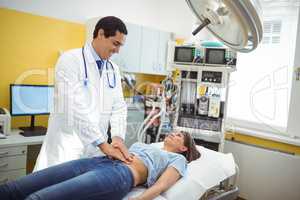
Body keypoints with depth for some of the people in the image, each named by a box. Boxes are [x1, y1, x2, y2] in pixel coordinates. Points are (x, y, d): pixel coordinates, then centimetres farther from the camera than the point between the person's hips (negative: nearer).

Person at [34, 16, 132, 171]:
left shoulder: (113, 69, 9)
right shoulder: (70, 60, -10)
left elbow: (118, 106, 3)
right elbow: (75, 106, -20)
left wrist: (118, 136, -14)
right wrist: (103, 144, -23)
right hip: (68, 146, -5)